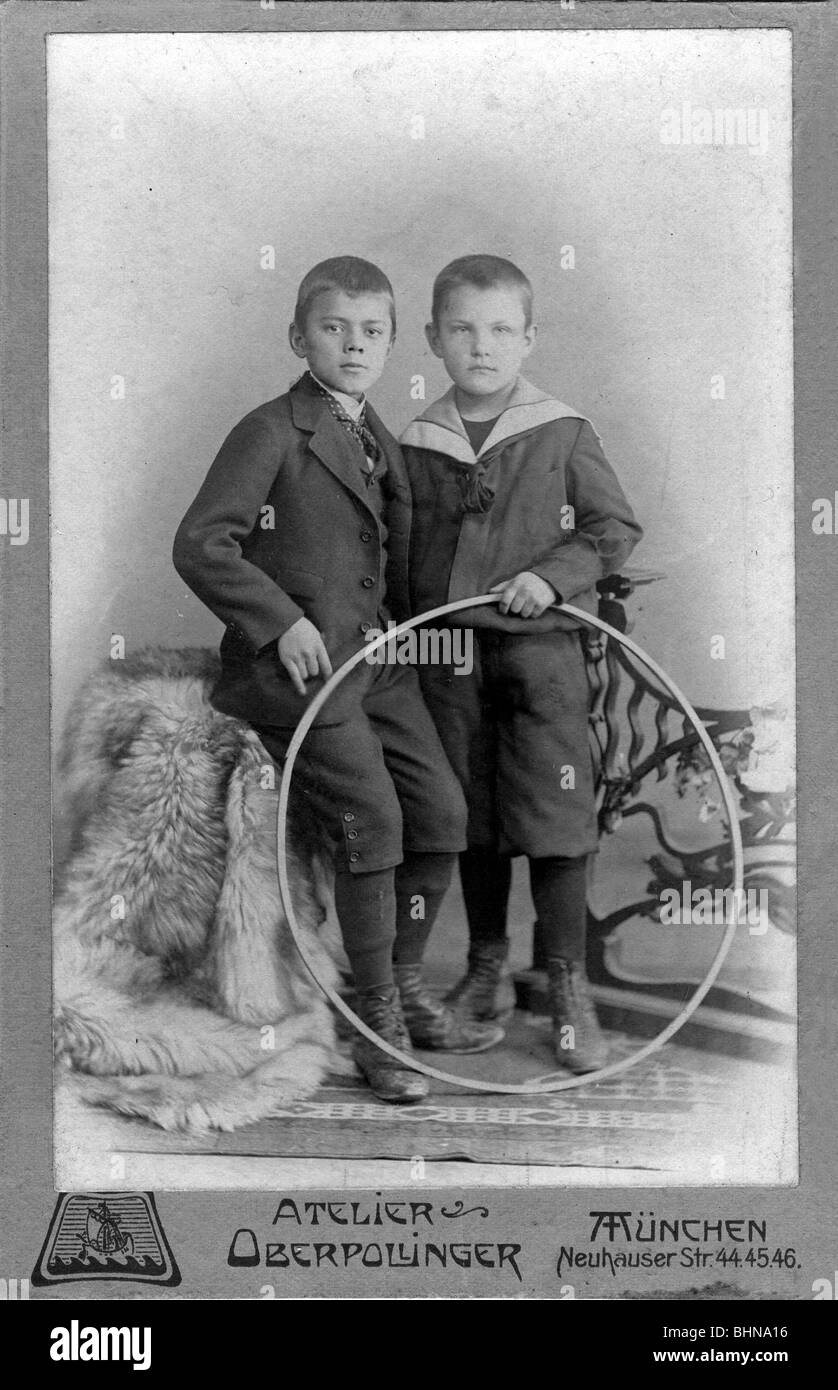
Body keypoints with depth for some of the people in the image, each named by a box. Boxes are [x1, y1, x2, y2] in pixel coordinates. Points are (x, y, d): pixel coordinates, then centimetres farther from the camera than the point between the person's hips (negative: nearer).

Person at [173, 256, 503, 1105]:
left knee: (442, 815, 7)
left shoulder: (380, 441, 15)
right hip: (300, 666, -8)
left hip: (377, 660, 8)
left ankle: (406, 990, 25)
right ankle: (380, 1026, 5)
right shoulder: (271, 432, -8)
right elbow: (199, 544, -14)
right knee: (371, 826, -12)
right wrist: (281, 621, -19)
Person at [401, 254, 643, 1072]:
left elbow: (616, 528, 0)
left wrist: (552, 575, -14)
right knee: (469, 818, 12)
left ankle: (569, 987, 11)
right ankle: (485, 969, 27)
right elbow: (400, 553, 11)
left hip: (540, 647, -3)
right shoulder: (415, 445, 5)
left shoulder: (563, 435, -2)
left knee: (554, 819, -1)